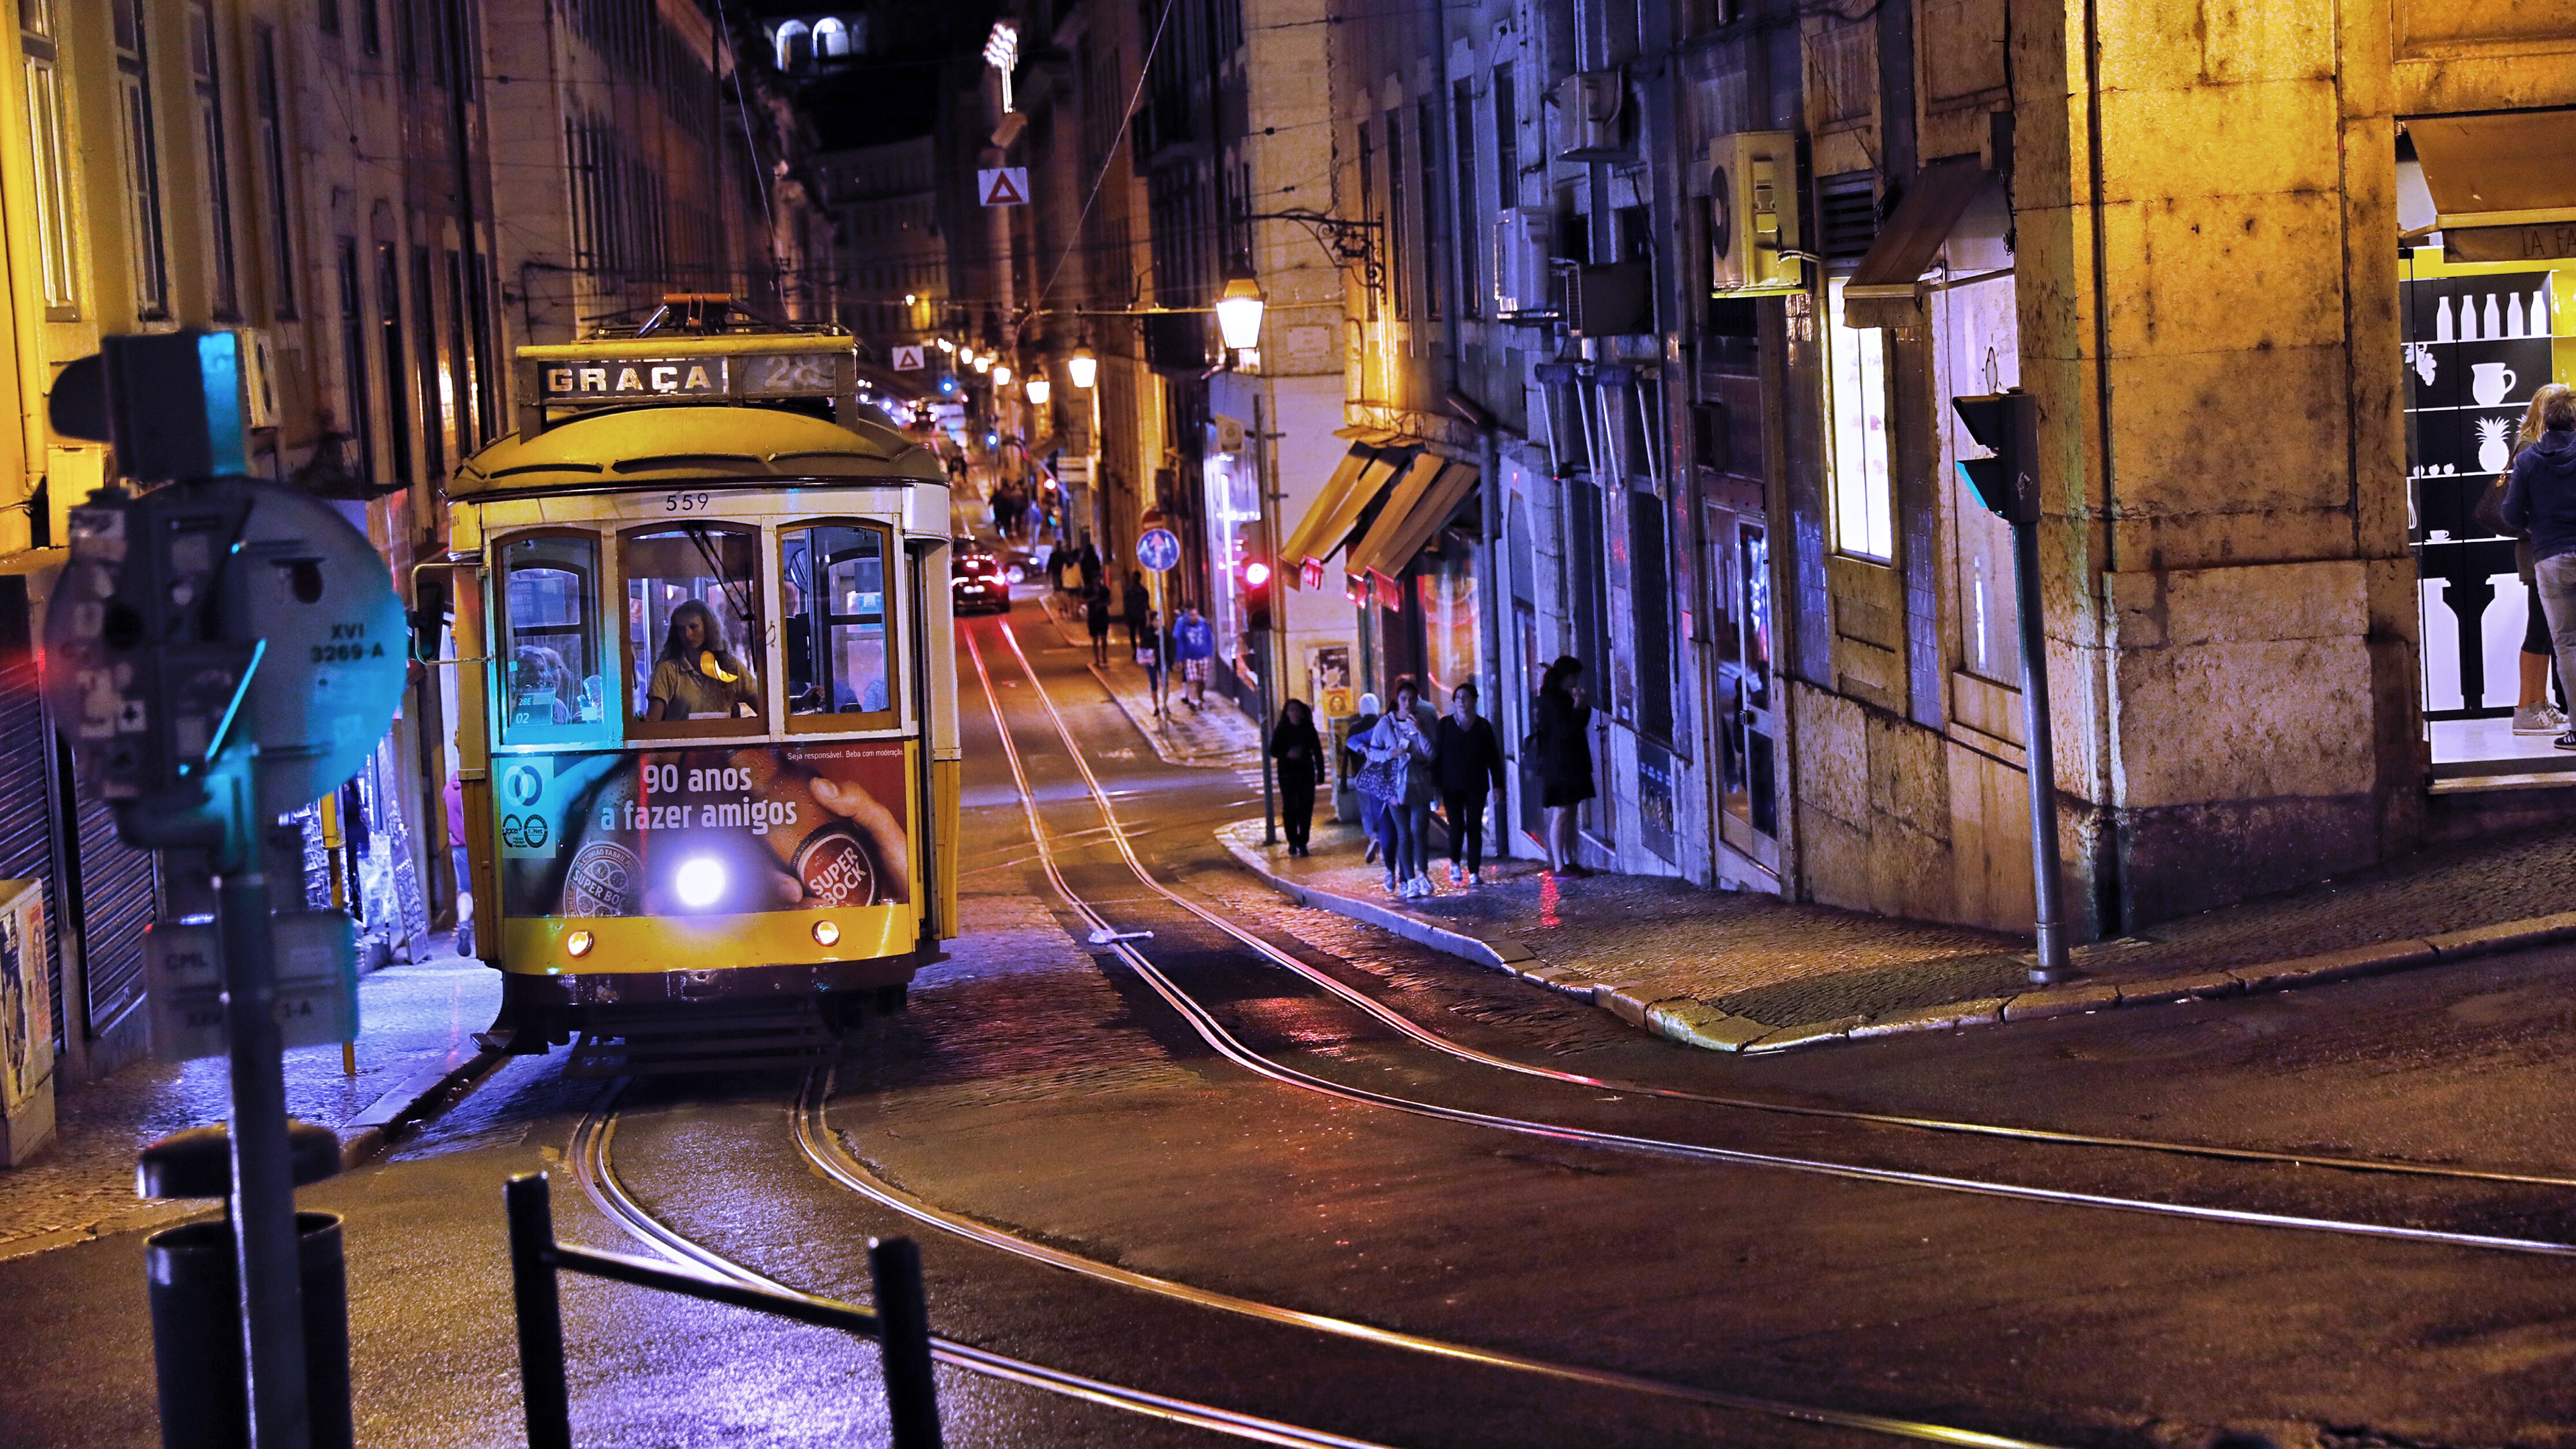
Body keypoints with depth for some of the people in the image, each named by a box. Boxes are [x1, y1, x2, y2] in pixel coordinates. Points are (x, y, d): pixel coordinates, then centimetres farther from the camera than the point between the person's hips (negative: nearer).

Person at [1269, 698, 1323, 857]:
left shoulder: (1309, 729, 4)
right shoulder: (1281, 730, 2)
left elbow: (1317, 752, 7)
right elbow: (1273, 751, 2)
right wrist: (1287, 754, -17)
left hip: (1306, 774, 1)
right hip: (1287, 774, -1)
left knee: (1306, 808, -3)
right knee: (1289, 808, -1)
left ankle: (1303, 843, 3)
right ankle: (1293, 842, 11)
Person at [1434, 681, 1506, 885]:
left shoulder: (1483, 726, 7)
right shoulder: (1446, 724, 4)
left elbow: (1493, 757, 9)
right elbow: (1436, 755, 4)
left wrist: (1497, 784, 4)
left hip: (1476, 787, 1)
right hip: (1452, 787, -1)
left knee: (1474, 828, -1)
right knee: (1457, 827, -7)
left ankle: (1474, 872, 4)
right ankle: (1454, 863, 18)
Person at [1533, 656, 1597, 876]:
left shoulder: (1564, 697, 16)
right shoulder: (1550, 700, -15)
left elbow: (1582, 722, 19)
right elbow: (1565, 730, -21)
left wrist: (1582, 706, 2)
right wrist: (1578, 707, -16)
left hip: (1572, 764, 10)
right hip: (1558, 765, -10)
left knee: (1571, 812, 11)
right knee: (1561, 814, -8)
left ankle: (1569, 861, 16)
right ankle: (1559, 866, -7)